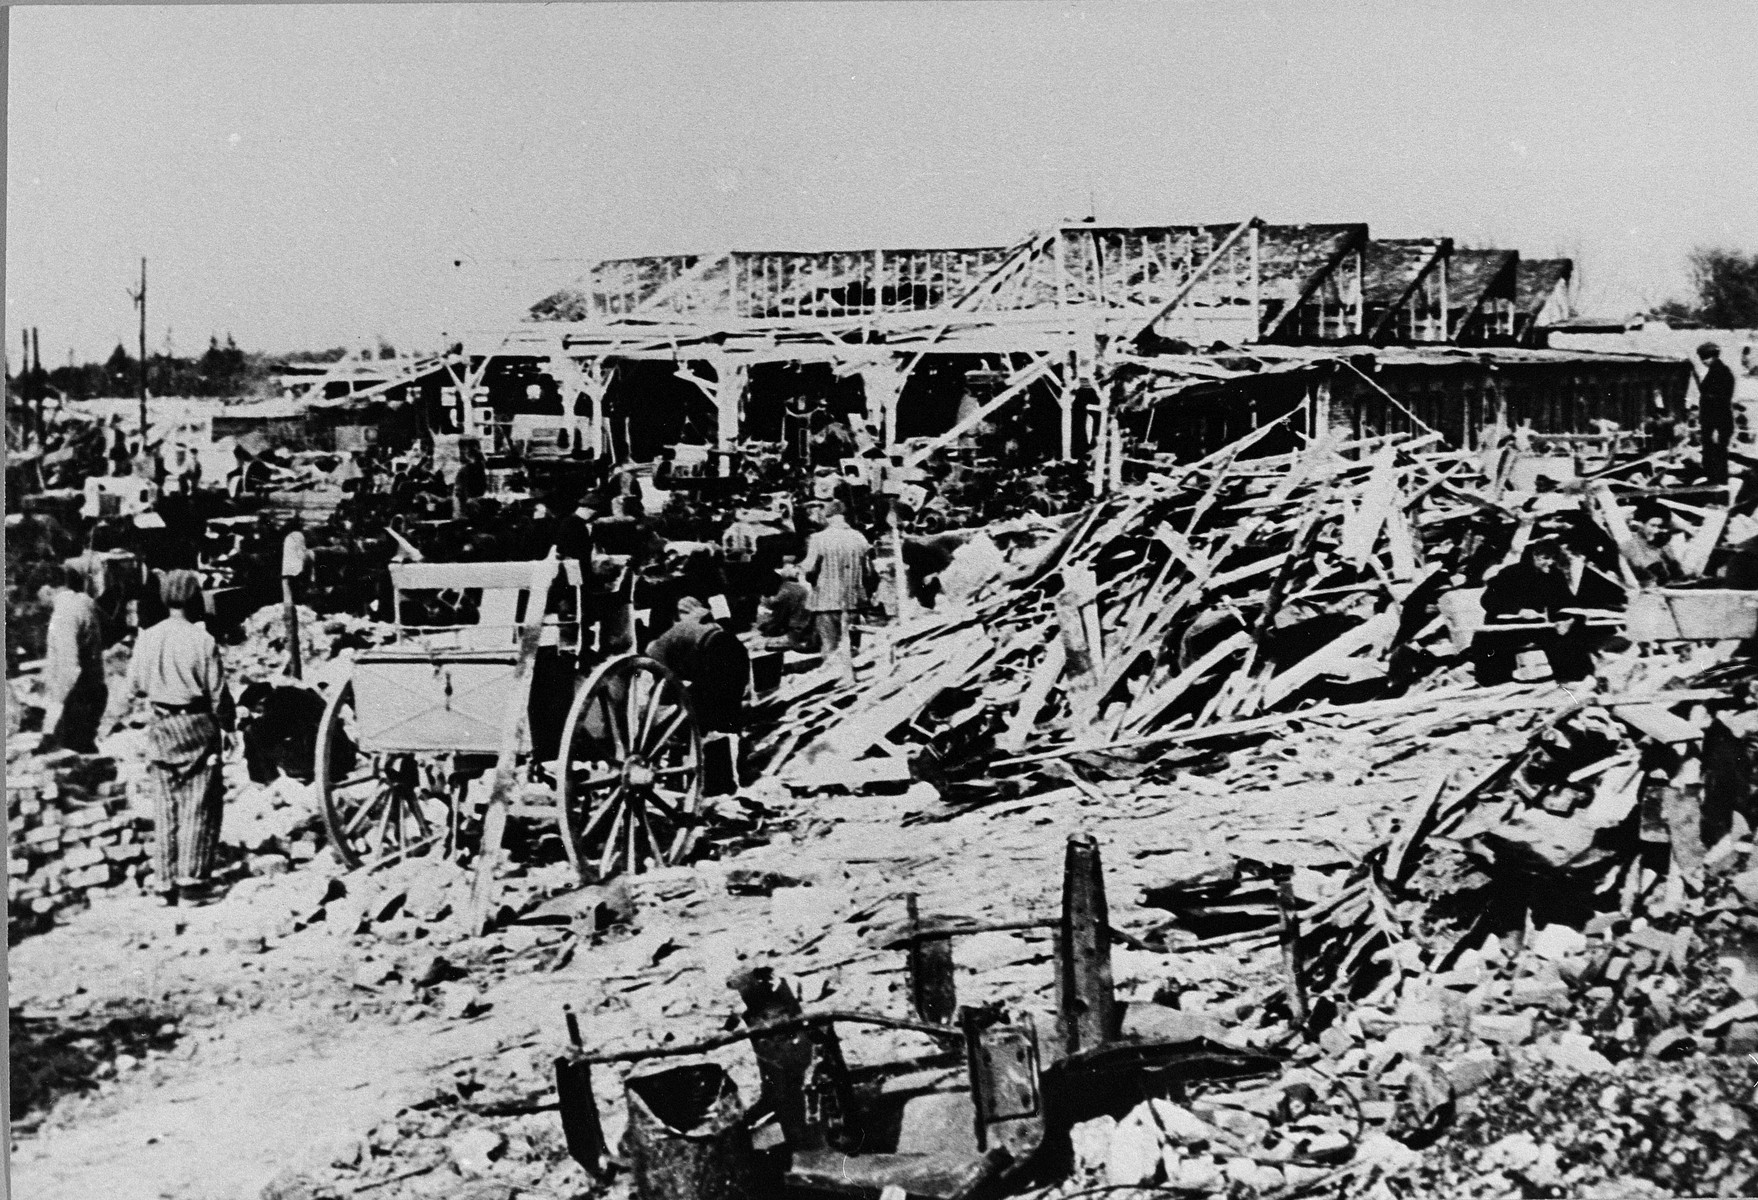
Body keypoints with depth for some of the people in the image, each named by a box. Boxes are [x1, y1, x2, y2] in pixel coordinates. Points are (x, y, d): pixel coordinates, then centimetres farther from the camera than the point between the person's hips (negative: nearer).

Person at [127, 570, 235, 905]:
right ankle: (191, 878, -2)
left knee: (165, 807, 10)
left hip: (160, 726, 4)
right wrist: (226, 726, 5)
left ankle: (166, 882, 12)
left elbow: (135, 685, 10)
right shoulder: (202, 640, -12)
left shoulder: (146, 639, 0)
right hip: (197, 726, -4)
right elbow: (218, 693, -8)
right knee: (199, 805, 3)